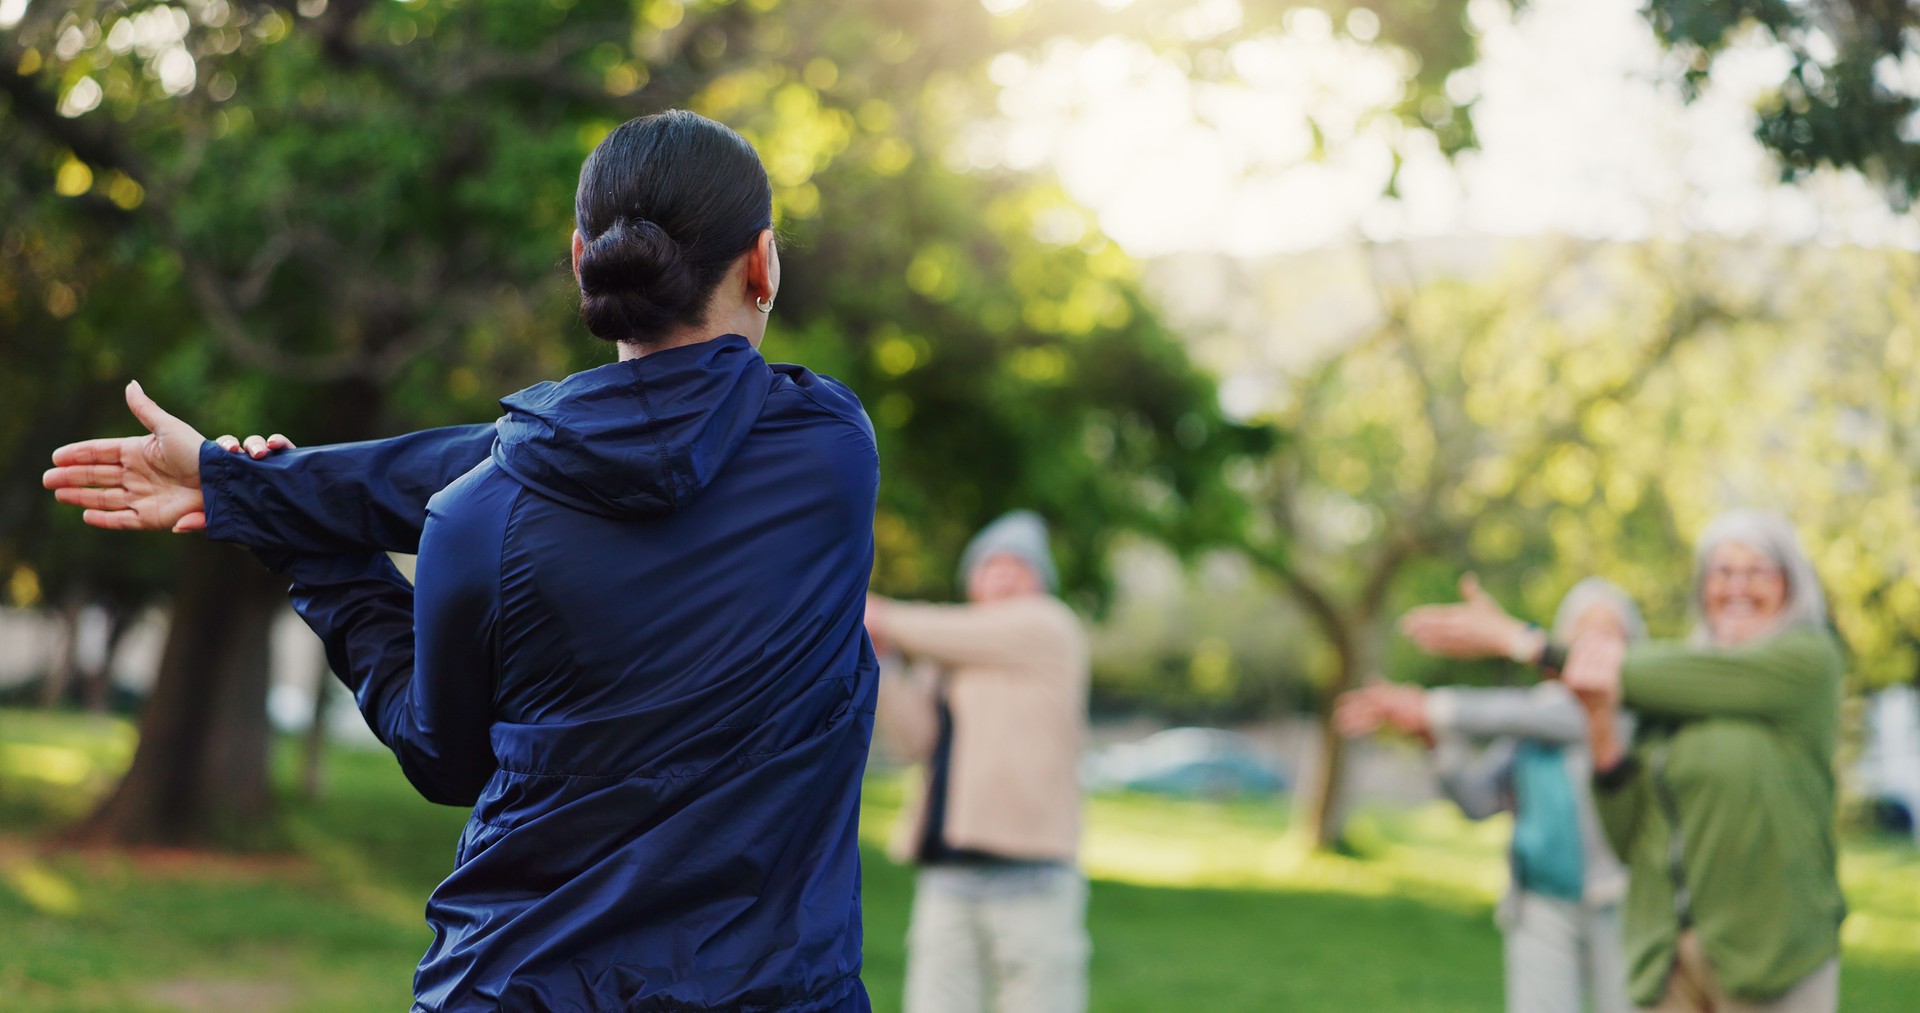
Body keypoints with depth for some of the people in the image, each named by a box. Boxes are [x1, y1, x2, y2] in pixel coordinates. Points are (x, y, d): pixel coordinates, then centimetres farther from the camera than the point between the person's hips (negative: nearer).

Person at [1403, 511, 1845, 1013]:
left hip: (1770, 950, -4)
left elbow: (1666, 678, -9)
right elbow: (1625, 833, 7)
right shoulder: (1673, 692, 13)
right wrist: (1600, 720, -11)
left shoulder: (1808, 658, -2)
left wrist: (1519, 641, -5)